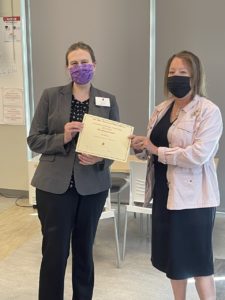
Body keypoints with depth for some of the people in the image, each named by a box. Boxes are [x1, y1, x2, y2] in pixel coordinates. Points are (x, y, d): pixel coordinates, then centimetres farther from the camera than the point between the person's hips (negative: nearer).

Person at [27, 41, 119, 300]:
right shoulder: (51, 96, 0)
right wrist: (62, 138, -19)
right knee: (54, 251, 4)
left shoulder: (108, 101, 4)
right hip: (54, 185, -1)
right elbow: (33, 139, -1)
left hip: (93, 186, 2)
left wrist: (102, 158, -17)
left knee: (84, 249, 15)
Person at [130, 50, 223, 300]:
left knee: (197, 259, 4)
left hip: (192, 195, -7)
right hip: (164, 192, 7)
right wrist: (140, 147, -8)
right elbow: (153, 148, 15)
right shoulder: (161, 109, 11)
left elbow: (199, 154, -23)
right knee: (172, 255, 17)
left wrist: (157, 150, -18)